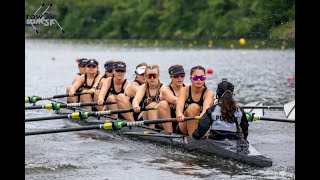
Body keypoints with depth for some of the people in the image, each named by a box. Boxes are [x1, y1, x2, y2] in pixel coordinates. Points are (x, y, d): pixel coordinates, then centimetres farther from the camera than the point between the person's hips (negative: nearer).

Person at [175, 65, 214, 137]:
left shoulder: (209, 93, -7)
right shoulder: (184, 90, -4)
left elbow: (206, 107, -30)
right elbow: (179, 105, -25)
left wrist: (203, 115, -55)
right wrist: (179, 114, -50)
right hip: (183, 130, 0)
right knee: (193, 107, -26)